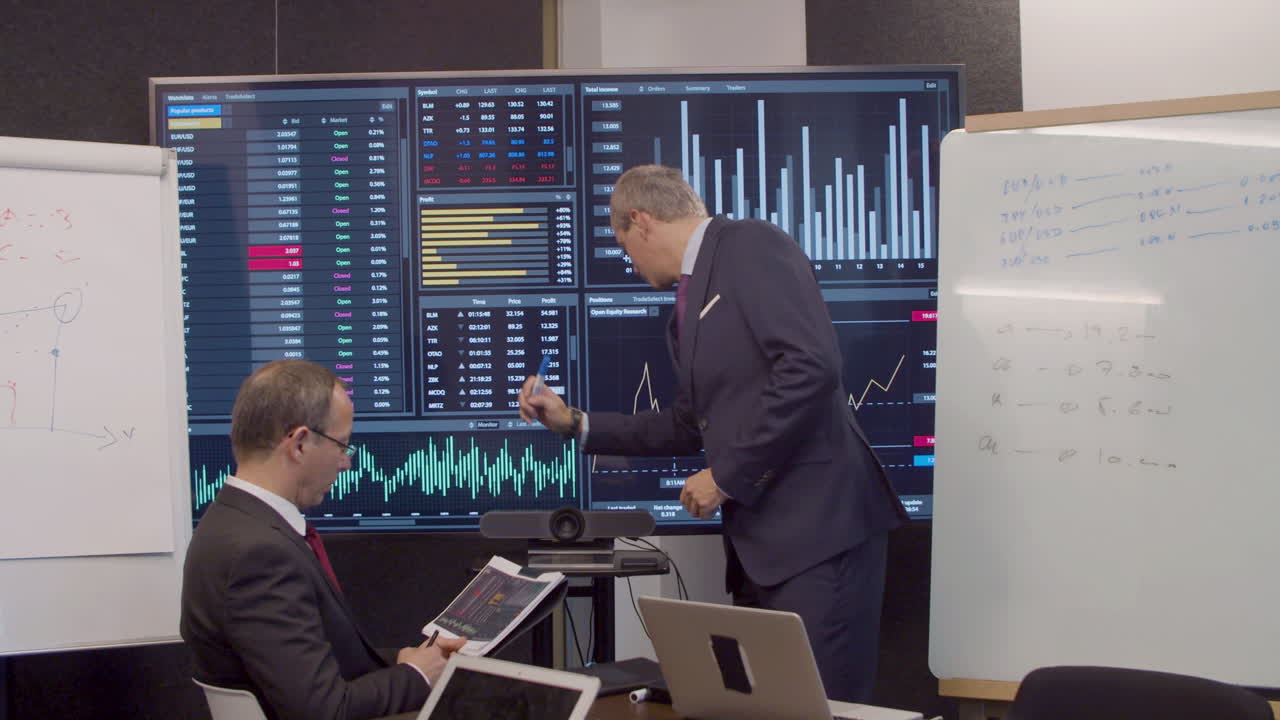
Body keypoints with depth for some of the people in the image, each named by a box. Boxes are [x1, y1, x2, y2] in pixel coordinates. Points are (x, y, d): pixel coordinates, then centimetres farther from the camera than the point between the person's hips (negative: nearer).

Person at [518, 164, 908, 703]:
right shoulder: (691, 299, 21)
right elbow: (692, 425, 29)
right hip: (758, 536, 9)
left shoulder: (751, 246, -7)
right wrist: (575, 423, 27)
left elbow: (810, 368, -20)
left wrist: (727, 475, -14)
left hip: (817, 523, -9)